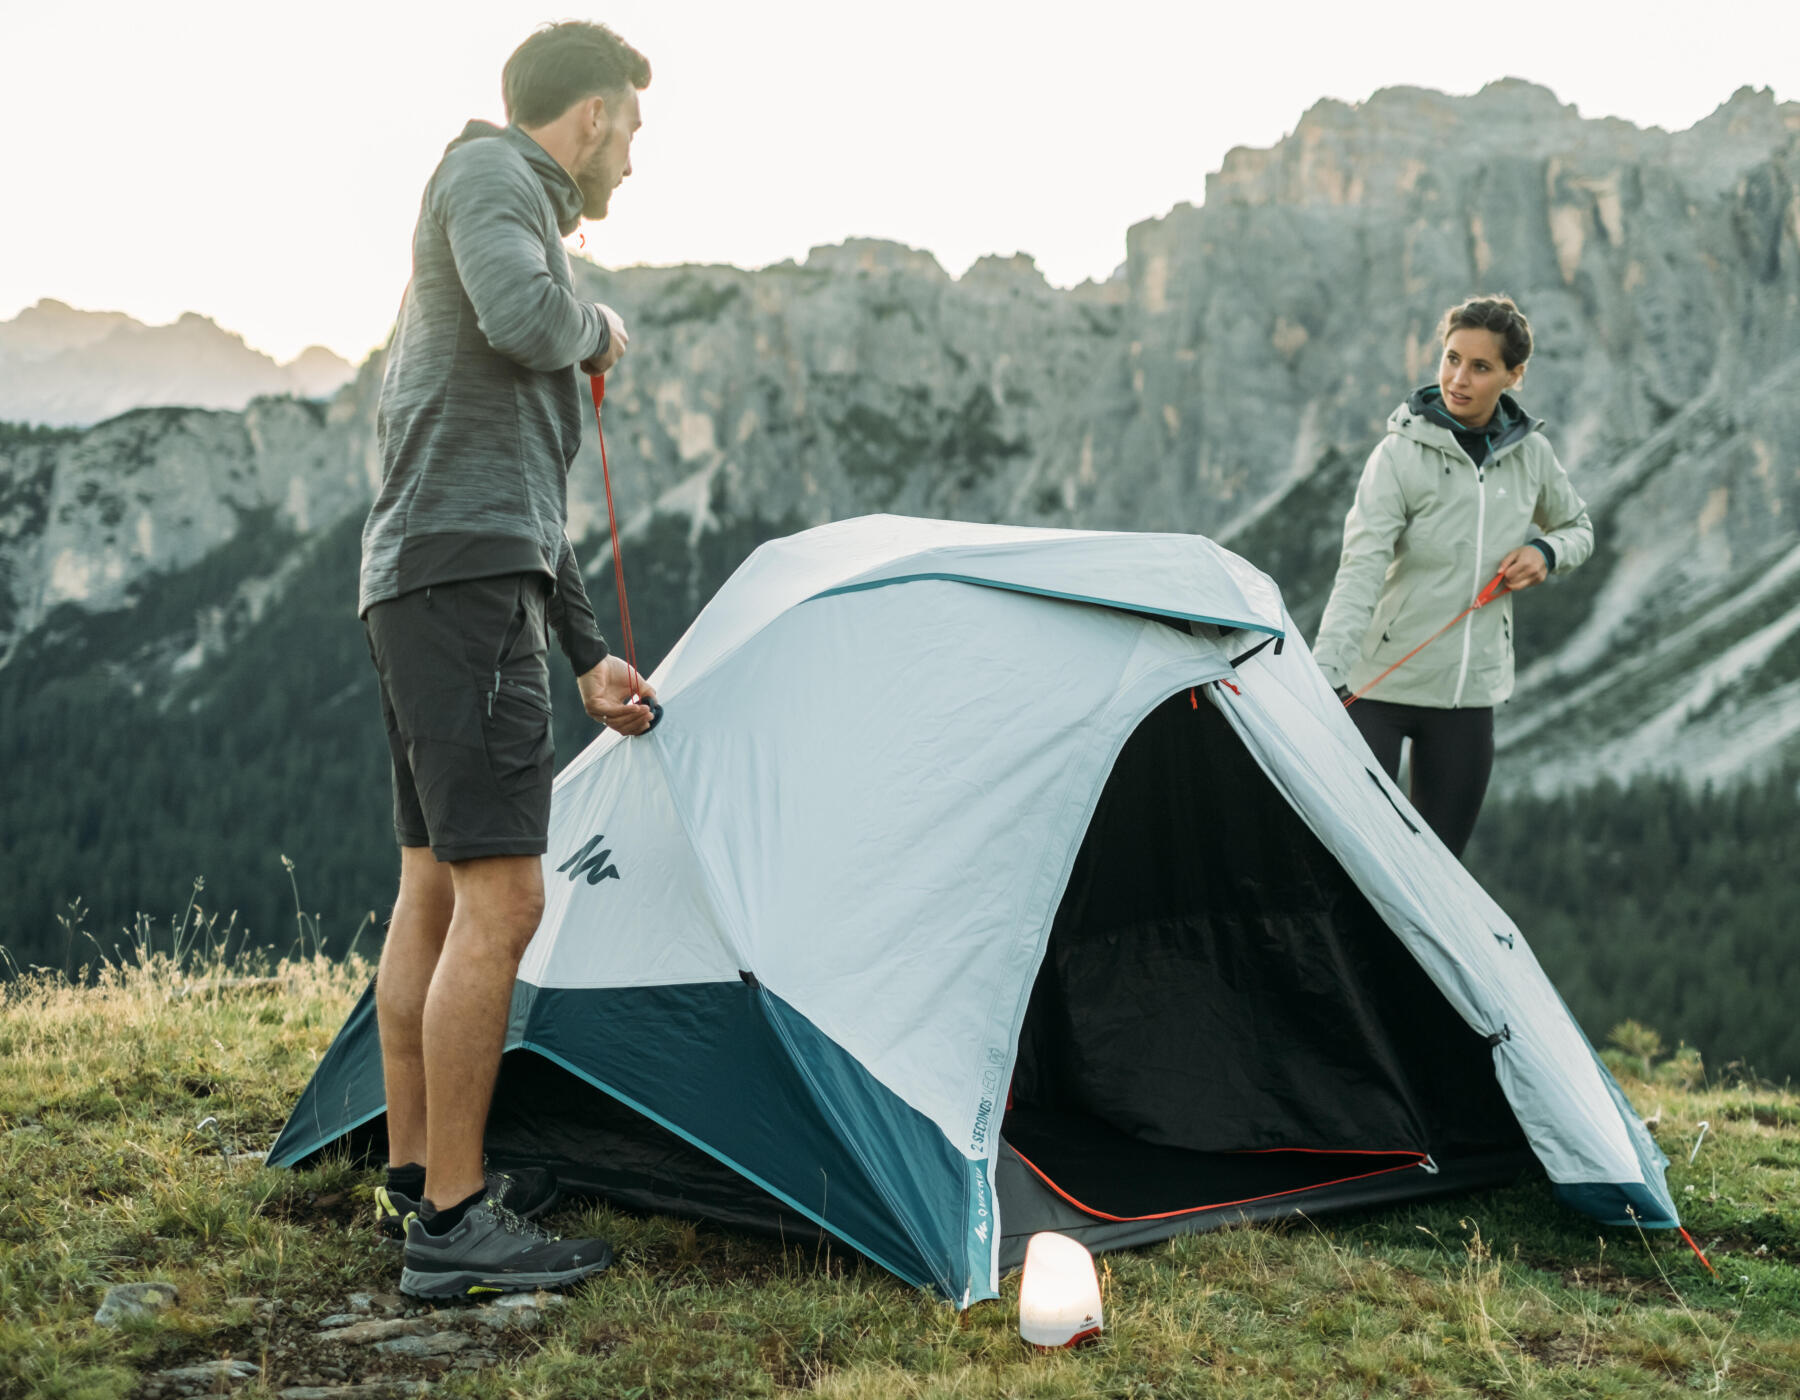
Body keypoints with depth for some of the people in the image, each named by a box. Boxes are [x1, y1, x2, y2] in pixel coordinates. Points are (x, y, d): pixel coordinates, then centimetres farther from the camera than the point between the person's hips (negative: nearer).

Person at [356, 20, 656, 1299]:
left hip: (420, 585, 11)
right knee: (502, 900, -11)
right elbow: (521, 318, -25)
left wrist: (588, 651, 26)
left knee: (437, 892, 14)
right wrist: (600, 330, -1)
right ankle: (454, 1226, -7)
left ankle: (417, 1177, 24)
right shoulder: (490, 170, -2)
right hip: (467, 581, -11)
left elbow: (526, 484, 27)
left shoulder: (511, 208, 26)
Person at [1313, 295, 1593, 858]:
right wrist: (1325, 673, -34)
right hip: (1379, 685, -4)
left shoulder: (1530, 453, 2)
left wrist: (1545, 552, -3)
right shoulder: (1400, 454, -13)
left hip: (1470, 691, 4)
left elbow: (1578, 529, 21)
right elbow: (1361, 571, -22)